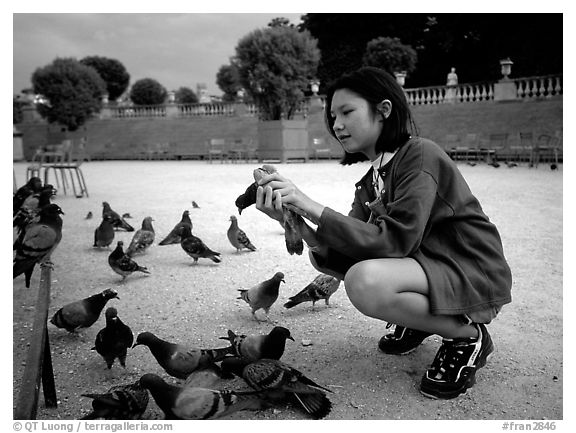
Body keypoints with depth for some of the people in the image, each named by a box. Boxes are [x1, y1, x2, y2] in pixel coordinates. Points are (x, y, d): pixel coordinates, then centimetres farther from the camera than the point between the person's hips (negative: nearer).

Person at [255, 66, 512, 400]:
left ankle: (468, 336, -7)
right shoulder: (370, 182, 7)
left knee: (364, 281, -32)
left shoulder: (419, 153, -16)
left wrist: (311, 207, -29)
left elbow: (394, 241, -27)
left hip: (475, 274, -8)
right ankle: (417, 319, 14)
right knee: (322, 253, 3)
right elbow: (342, 256, -4)